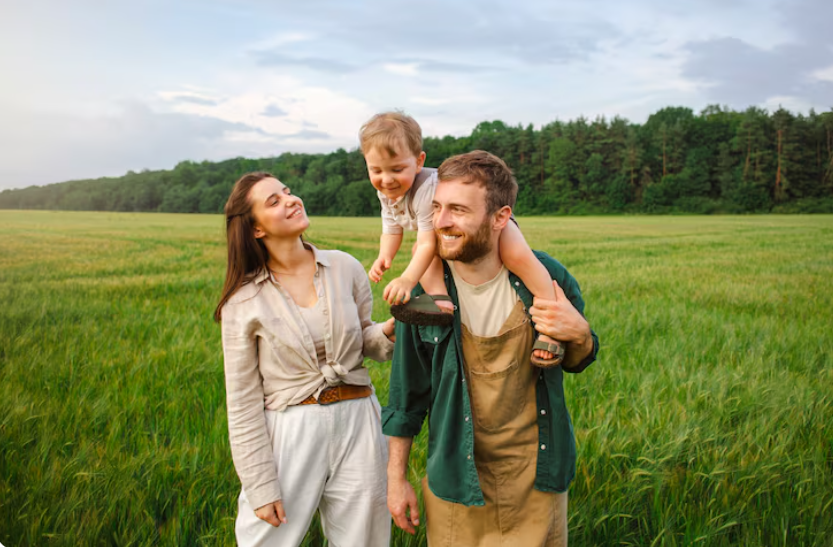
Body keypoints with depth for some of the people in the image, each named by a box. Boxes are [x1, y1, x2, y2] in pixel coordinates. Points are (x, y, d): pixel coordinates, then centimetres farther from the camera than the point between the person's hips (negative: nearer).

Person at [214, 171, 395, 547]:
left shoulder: (345, 267, -1)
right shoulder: (243, 301, -6)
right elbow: (243, 402, -4)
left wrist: (388, 333, -12)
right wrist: (260, 487, -5)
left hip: (357, 422, 2)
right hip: (289, 434, -2)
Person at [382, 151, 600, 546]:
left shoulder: (545, 278, -13)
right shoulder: (424, 290, -12)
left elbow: (575, 363, 5)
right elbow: (407, 392, -1)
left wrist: (578, 335, -18)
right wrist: (396, 477, 3)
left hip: (536, 477, 0)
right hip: (456, 481, 0)